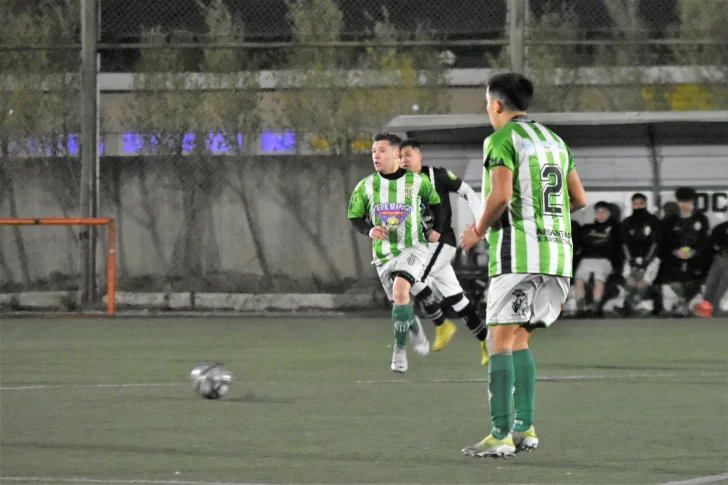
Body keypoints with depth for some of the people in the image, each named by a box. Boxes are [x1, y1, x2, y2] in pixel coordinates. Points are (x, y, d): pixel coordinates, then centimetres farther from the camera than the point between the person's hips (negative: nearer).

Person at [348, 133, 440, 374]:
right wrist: (369, 230, -15)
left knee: (400, 290, -29)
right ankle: (415, 329, 46)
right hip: (384, 254, 3)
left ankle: (400, 349, -19)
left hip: (413, 248, -3)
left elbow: (435, 202, 15)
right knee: (402, 303, 10)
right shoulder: (365, 186, -2)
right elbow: (354, 218, 5)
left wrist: (437, 229, 4)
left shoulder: (417, 181, -4)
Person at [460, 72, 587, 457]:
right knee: (519, 338, 16)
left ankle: (500, 435, -13)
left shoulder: (502, 140, -5)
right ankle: (525, 428, 9)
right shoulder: (554, 141, 18)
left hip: (518, 253, -7)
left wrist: (478, 231, -2)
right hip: (557, 252, 7)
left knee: (500, 340, -6)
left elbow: (500, 196, -18)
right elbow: (579, 199, 18)